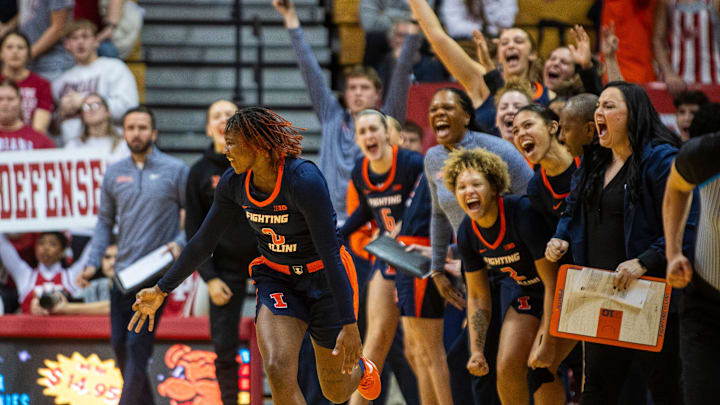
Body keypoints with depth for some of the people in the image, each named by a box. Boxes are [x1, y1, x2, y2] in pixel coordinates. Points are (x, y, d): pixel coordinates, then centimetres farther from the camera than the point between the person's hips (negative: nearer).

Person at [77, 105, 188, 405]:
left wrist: (181, 243, -15)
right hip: (123, 273, 5)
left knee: (138, 344, -13)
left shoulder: (175, 170, -2)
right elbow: (105, 222, 14)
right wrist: (93, 263, 4)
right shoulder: (114, 173, 10)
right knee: (120, 344, 8)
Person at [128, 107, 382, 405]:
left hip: (324, 278, -4)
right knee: (278, 372, -23)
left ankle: (363, 370, 47)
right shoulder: (233, 183, -9)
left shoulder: (304, 180, -28)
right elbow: (203, 242, 6)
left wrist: (349, 325, -30)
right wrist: (161, 290, 7)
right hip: (275, 278, 4)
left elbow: (330, 254, -28)